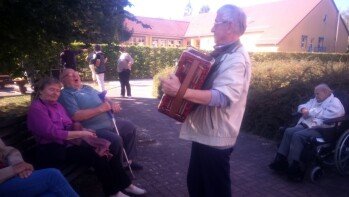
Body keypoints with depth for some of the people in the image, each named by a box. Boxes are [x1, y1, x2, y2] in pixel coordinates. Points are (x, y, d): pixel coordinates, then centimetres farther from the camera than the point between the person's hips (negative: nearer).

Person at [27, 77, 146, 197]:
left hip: (67, 142, 8)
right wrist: (81, 133, -18)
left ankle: (124, 184, 2)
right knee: (97, 154, -25)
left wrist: (82, 130, -8)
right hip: (53, 149, -8)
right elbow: (52, 133, -20)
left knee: (109, 147, -8)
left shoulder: (57, 105, 15)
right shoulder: (36, 108, -11)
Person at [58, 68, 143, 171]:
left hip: (109, 121, 10)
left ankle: (129, 160, 27)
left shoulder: (88, 88, 18)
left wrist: (112, 104, -1)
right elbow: (75, 116, -23)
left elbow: (103, 98, 24)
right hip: (94, 129, -10)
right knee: (116, 140, -29)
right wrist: (99, 109, -22)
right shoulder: (66, 94, -9)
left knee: (130, 127, 16)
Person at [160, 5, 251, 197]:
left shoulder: (236, 58, -20)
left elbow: (223, 97, -34)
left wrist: (180, 91, -38)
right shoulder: (222, 53, 11)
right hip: (204, 132, 10)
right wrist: (179, 82, 13)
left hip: (215, 137, -9)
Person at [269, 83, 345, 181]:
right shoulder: (315, 100, 25)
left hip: (320, 130, -8)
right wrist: (303, 110, 2)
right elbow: (302, 106, 29)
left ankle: (292, 167, -26)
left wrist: (310, 112, -12)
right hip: (306, 125, 8)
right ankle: (281, 160, -13)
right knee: (288, 131, -14)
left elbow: (330, 114, -20)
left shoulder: (335, 102, -1)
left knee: (297, 135, -30)